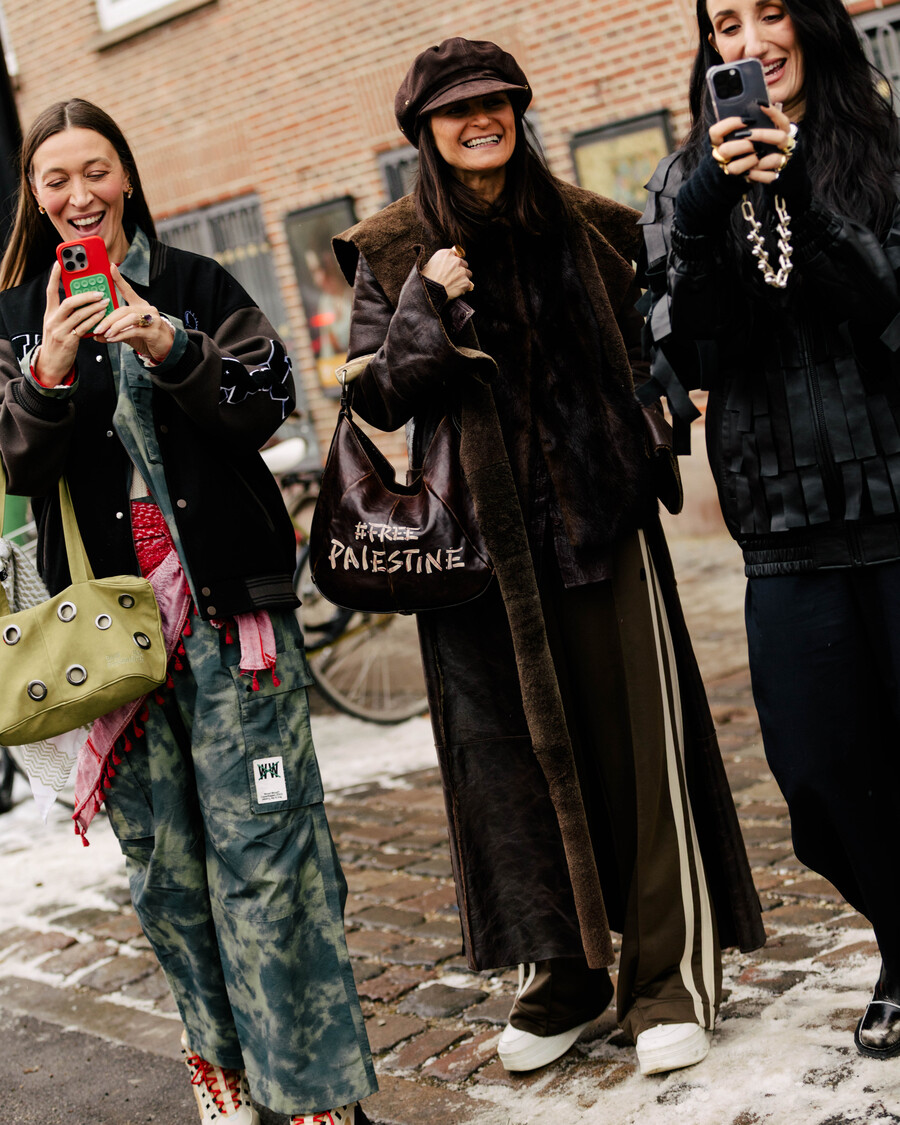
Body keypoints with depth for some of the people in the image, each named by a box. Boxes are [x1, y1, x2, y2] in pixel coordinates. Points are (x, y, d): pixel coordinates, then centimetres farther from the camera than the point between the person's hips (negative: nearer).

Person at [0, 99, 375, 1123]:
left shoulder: (194, 284, 7)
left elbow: (267, 406, -1)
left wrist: (172, 348, -17)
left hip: (225, 597, -2)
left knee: (260, 842, -6)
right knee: (159, 848, 6)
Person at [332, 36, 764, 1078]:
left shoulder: (588, 227, 7)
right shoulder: (392, 252, 4)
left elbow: (640, 352, 17)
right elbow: (376, 398, -1)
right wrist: (427, 308, -15)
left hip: (601, 520, 0)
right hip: (479, 534, 0)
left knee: (637, 744, 1)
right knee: (511, 752, 6)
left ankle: (670, 975, 14)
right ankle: (562, 970, 22)